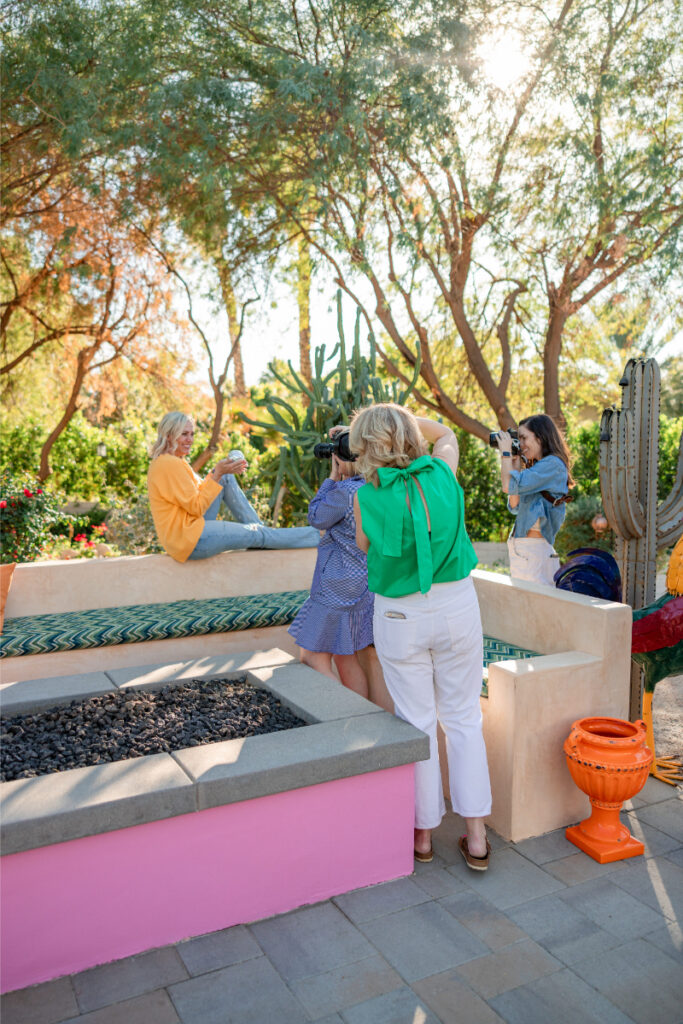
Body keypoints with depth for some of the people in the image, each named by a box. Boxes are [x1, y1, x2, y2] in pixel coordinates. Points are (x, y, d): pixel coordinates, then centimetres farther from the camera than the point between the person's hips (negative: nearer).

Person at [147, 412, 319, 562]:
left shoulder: (173, 461, 14)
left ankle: (258, 526, 6)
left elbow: (198, 493, 15)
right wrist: (216, 474, -19)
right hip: (188, 539, -10)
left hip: (189, 526, 10)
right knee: (258, 535, -7)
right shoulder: (168, 464, -18)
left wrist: (221, 471, 4)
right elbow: (197, 508, -19)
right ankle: (318, 535, 4)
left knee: (226, 478, 6)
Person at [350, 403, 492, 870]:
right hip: (458, 605, 2)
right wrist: (403, 415, 12)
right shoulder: (442, 473, -5)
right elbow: (446, 435, 18)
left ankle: (423, 833, 27)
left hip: (400, 617, -2)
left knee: (417, 722, 12)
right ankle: (476, 837, 19)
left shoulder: (367, 496, -13)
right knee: (464, 719, 13)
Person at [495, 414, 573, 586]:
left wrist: (506, 453, -5)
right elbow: (515, 506, 12)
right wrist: (515, 464, 11)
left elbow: (509, 486, -19)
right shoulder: (536, 467, 17)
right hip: (520, 548, 9)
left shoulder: (553, 464, -11)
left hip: (535, 549, -9)